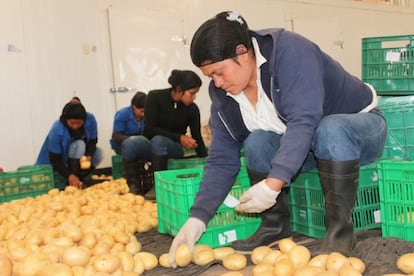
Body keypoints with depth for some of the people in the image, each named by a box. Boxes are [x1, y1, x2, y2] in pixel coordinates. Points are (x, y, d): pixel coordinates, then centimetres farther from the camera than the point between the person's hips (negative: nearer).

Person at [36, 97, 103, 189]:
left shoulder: (90, 119, -21)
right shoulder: (57, 130, -31)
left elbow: (93, 141, -10)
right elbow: (55, 160, -27)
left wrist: (88, 156, -30)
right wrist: (69, 176, -38)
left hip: (79, 158, 5)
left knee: (98, 153, -17)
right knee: (79, 144, -29)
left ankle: (79, 179, -4)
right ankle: (70, 181, -23)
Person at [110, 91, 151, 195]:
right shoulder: (122, 114, -11)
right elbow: (116, 136, -15)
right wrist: (131, 138, -32)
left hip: (142, 145, 4)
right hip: (122, 144, -4)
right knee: (131, 144, -38)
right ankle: (133, 182, -31)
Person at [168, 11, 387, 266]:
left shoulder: (288, 51, -27)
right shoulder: (222, 95, -8)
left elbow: (303, 121, -38)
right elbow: (221, 161, -9)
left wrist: (272, 184, -44)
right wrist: (198, 218, -18)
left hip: (360, 125, -5)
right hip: (303, 146, 5)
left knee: (330, 131, -37)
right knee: (258, 142, -21)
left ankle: (341, 229, -23)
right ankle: (275, 224, -7)